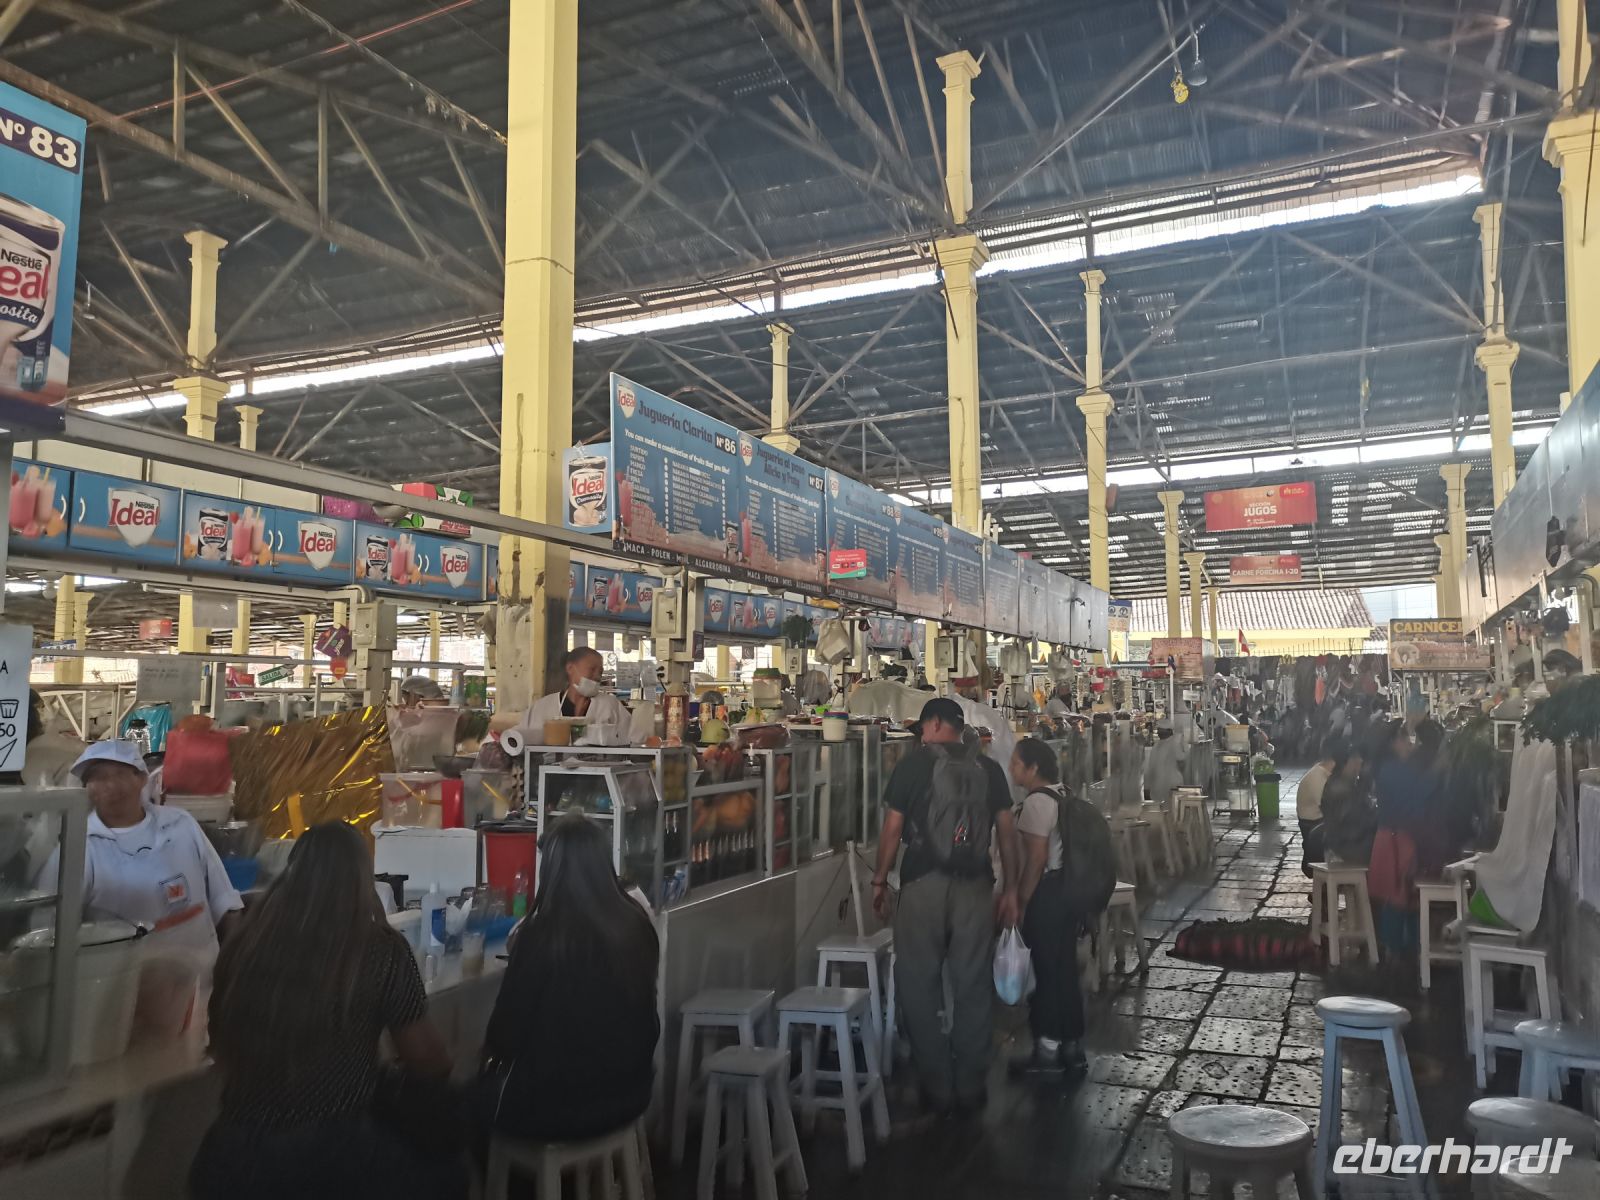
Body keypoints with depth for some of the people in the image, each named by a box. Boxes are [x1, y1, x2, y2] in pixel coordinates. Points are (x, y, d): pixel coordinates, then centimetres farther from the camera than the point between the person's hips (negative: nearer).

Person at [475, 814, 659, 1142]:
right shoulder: (636, 925, -7)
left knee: (478, 1092, 21)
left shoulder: (540, 935, -23)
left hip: (555, 1103, -5)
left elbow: (510, 1020, -11)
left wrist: (492, 1051, 10)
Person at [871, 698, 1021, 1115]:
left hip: (923, 884, -3)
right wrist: (1010, 889, 12)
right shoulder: (988, 768, 7)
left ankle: (937, 1086, 13)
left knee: (920, 987, 9)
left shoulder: (913, 763, -1)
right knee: (972, 987, 10)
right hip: (975, 887, 3)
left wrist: (880, 881, 7)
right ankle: (970, 1087, 18)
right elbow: (1007, 831, 6)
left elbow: (893, 828, -2)